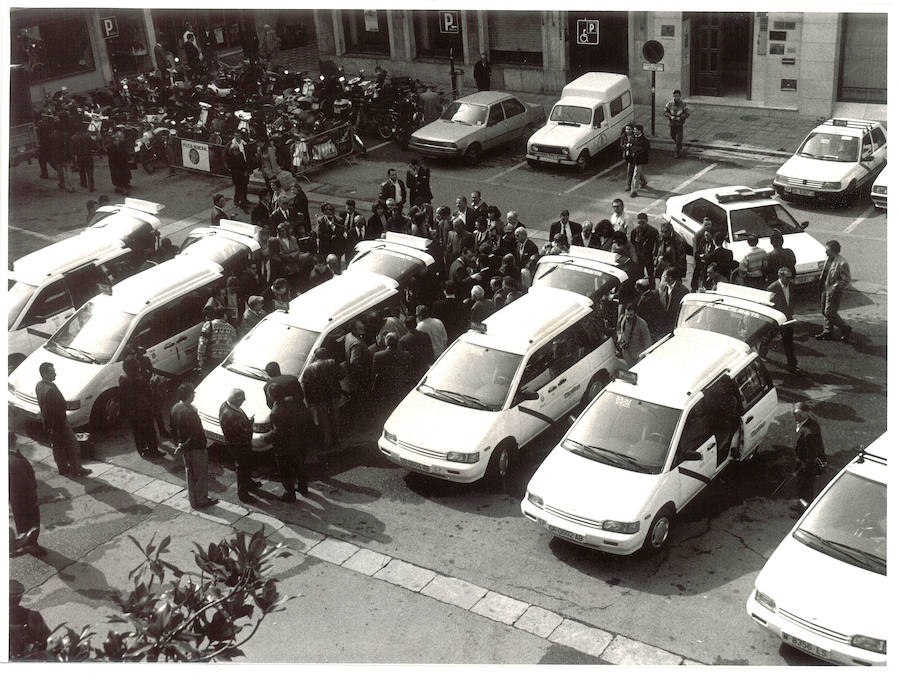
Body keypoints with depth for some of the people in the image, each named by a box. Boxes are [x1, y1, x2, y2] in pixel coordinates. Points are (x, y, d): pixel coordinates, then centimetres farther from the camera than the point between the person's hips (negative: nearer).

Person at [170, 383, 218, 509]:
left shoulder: (175, 408, -3)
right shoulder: (189, 412, -30)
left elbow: (174, 427, 8)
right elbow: (196, 434, -28)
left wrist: (179, 444, 16)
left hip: (185, 447, 8)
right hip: (196, 448, -8)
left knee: (190, 474, 20)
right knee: (202, 475, 9)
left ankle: (193, 500, 32)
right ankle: (201, 500, 22)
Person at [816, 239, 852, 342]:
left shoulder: (842, 263, -23)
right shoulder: (829, 259, 3)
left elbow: (845, 280, -19)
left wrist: (836, 288, -21)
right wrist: (821, 281, 12)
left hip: (834, 292, -9)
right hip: (826, 289, 9)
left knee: (829, 313, -6)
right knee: (825, 312, 16)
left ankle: (845, 329, 14)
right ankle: (828, 332, 31)